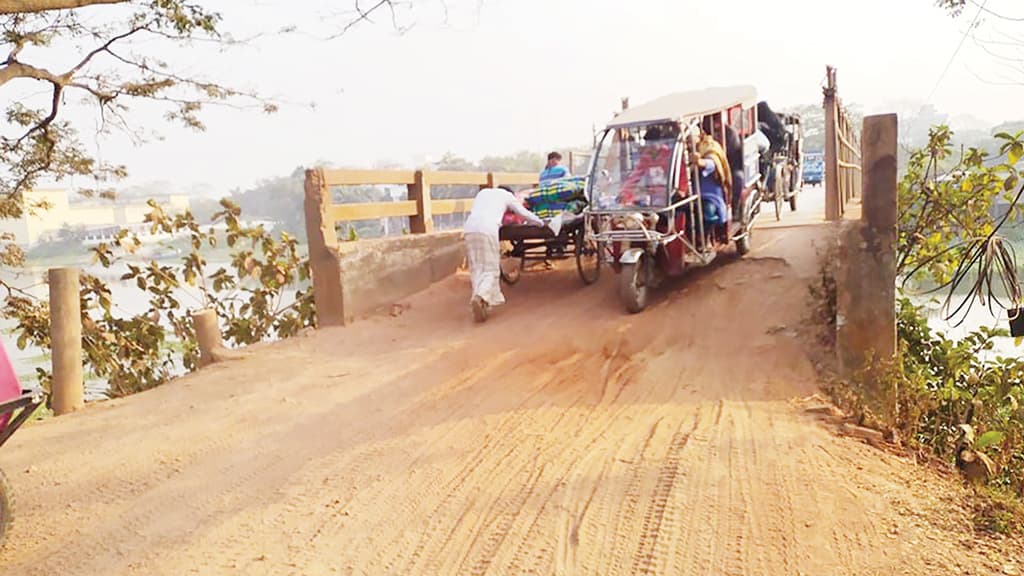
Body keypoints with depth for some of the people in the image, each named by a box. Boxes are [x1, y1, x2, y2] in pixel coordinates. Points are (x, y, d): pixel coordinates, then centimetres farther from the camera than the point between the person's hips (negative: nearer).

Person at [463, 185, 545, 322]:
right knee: (490, 269, -4)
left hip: (470, 227, 4)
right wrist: (540, 222, 45)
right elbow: (524, 213, 27)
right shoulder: (507, 194, 23)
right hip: (487, 228, -4)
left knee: (476, 267, 9)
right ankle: (479, 297, -28)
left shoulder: (483, 192, 33)